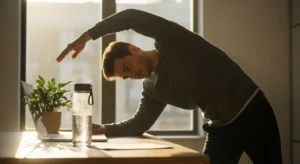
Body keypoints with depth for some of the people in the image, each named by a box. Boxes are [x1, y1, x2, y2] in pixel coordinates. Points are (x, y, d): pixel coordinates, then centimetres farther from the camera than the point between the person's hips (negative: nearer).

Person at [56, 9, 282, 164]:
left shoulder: (173, 43, -10)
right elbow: (139, 124, 12)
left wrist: (86, 36, -23)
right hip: (221, 127, 7)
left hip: (251, 112, -6)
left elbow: (133, 18, -24)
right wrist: (105, 129, -3)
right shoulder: (152, 88, 8)